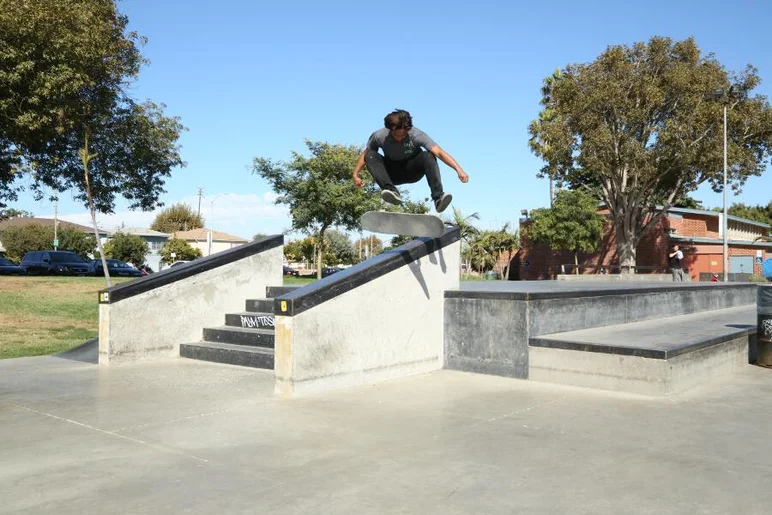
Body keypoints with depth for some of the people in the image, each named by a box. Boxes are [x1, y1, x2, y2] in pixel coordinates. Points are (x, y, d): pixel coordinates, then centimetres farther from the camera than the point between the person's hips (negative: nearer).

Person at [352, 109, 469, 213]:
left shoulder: (416, 135, -25)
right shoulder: (379, 136, -19)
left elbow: (439, 152, -34)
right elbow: (365, 155, -2)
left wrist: (459, 170, -44)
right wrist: (355, 174, -13)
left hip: (412, 170, -1)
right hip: (392, 174, 1)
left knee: (428, 156, -32)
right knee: (371, 156, -25)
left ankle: (438, 197, -39)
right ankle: (391, 190, -39)